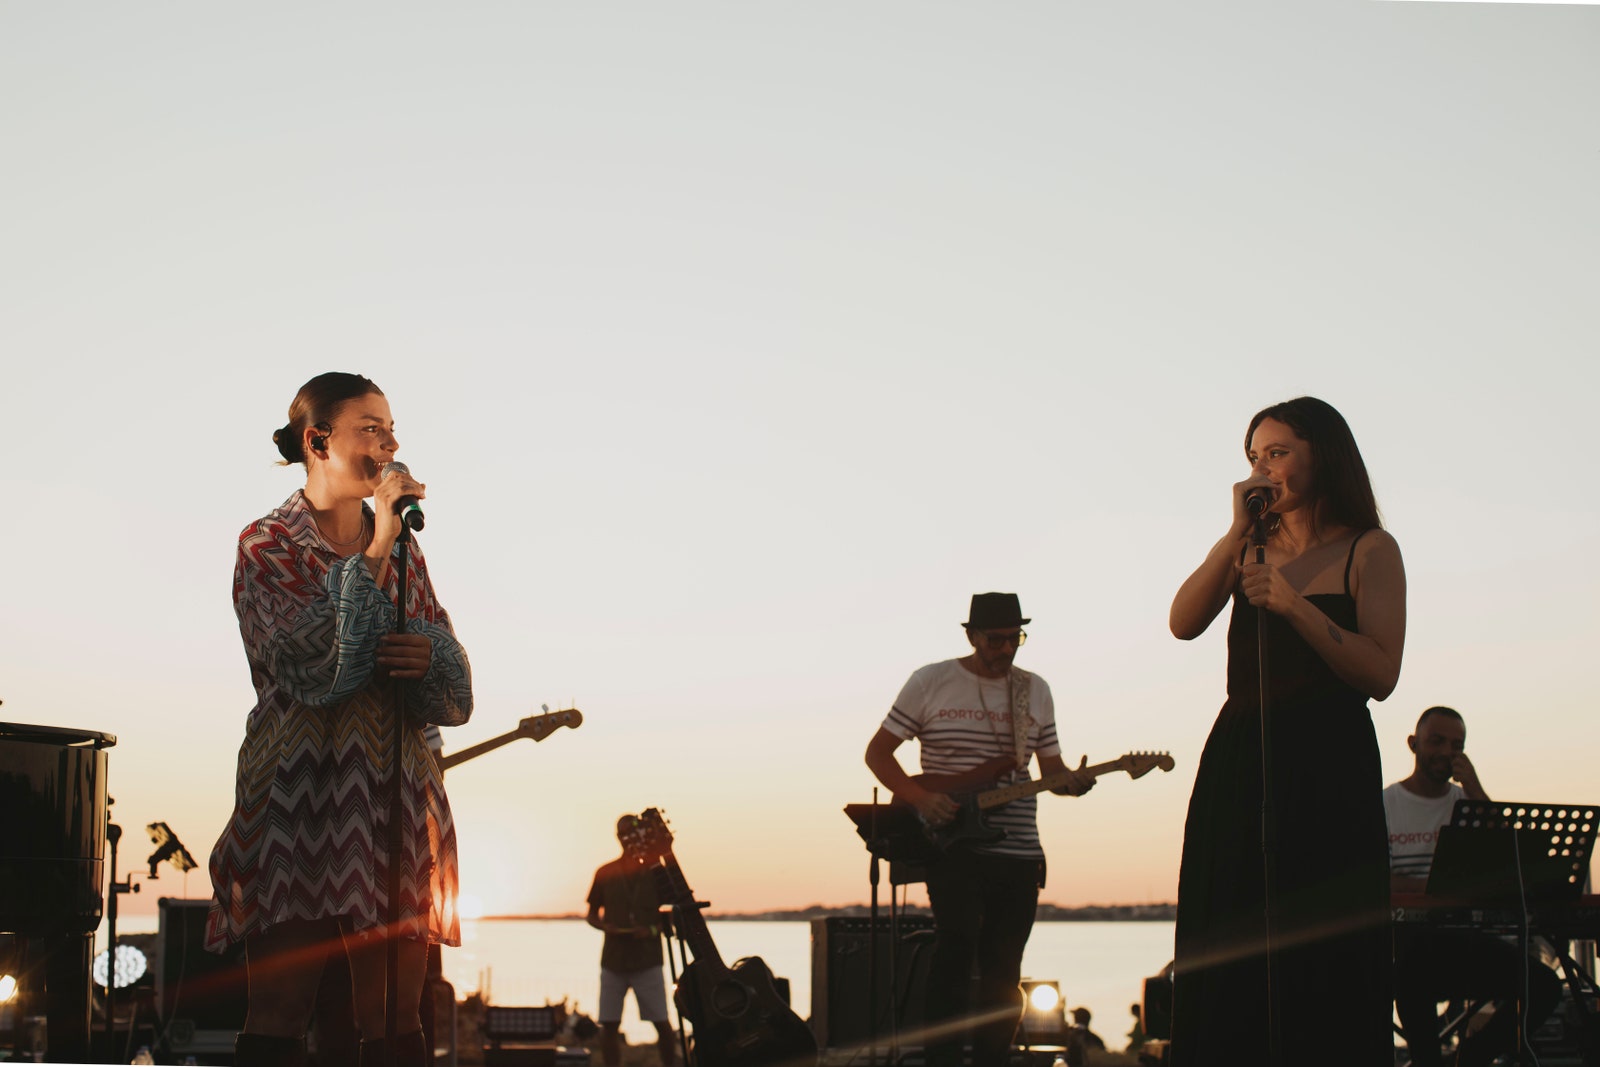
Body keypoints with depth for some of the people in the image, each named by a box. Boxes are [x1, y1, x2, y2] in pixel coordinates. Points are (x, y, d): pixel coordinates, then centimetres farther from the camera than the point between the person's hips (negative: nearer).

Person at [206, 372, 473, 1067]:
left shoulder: (404, 552, 17)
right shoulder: (267, 546, 3)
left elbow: (454, 697, 13)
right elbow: (318, 669, -13)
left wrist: (429, 657, -10)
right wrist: (376, 553, -11)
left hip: (396, 795, 5)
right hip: (298, 794, -4)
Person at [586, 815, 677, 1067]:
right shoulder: (605, 874, 9)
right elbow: (592, 913, 15)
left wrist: (653, 930, -11)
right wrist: (604, 926, -6)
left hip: (647, 959, -2)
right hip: (613, 959, 2)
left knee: (661, 1023, -7)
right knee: (608, 1025, -1)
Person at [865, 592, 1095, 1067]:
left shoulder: (1035, 691, 13)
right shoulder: (931, 682, 1)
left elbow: (1052, 768, 17)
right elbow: (877, 751, 4)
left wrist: (1072, 781, -7)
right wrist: (920, 797, -12)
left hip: (1019, 852, 4)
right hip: (952, 845, -4)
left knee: (1003, 974, 4)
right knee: (958, 940, -22)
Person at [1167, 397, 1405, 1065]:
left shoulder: (1369, 551, 0)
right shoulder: (1256, 547, 14)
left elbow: (1380, 675, -11)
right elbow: (1184, 622, -1)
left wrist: (1295, 607, -19)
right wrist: (1237, 532, -7)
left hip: (1326, 765, -5)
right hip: (1239, 764, 5)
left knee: (1320, 966, -4)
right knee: (1227, 960, 2)